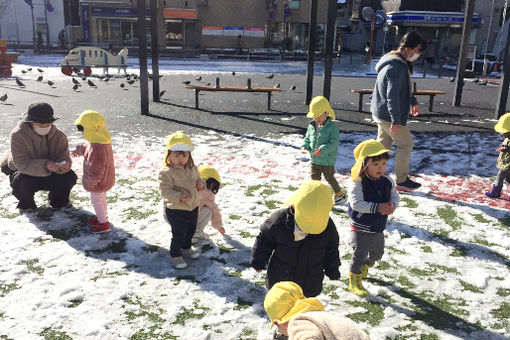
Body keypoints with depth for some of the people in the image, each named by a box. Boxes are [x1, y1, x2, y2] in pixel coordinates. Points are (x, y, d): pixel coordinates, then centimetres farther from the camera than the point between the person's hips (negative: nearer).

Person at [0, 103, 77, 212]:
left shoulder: (59, 136, -13)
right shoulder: (18, 135, -25)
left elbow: (64, 156, -14)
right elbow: (22, 164, -33)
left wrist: (64, 164, -41)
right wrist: (45, 165, -49)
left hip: (48, 175, 3)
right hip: (24, 172, -3)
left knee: (70, 177, -22)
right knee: (22, 182, -37)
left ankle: (58, 200, 10)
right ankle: (26, 204, 0)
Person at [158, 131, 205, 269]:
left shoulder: (192, 168, 2)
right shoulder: (166, 172, -19)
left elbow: (198, 180, 16)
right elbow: (165, 190, -23)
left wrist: (201, 184, -8)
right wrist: (179, 196, -35)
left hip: (193, 207, 7)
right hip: (176, 210, -7)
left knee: (191, 230, 24)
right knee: (178, 234, 0)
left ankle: (186, 248, 48)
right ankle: (175, 256, 21)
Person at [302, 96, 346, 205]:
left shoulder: (332, 127, -16)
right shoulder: (311, 126, 2)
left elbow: (333, 143, -21)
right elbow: (307, 138, 13)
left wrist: (323, 150, -34)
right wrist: (305, 146, -7)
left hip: (327, 160, -5)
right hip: (314, 159, 5)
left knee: (329, 178, 8)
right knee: (315, 178, 12)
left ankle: (340, 195, 28)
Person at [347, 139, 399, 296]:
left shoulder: (387, 182, -3)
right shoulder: (357, 183, -22)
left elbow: (395, 196, 3)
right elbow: (356, 203, -30)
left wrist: (392, 205, -21)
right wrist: (377, 207, -35)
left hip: (378, 228, 6)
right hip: (360, 228, -6)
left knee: (377, 252, 22)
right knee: (359, 255, -3)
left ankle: (365, 266, 52)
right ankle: (354, 282, 16)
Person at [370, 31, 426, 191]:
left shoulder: (396, 62, 12)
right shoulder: (397, 67, -24)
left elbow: (405, 87, 26)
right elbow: (392, 96, -28)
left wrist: (413, 102, 33)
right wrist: (396, 121, -27)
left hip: (380, 112, 10)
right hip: (388, 115, -10)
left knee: (383, 145, 16)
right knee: (406, 144, 4)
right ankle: (402, 181, 14)